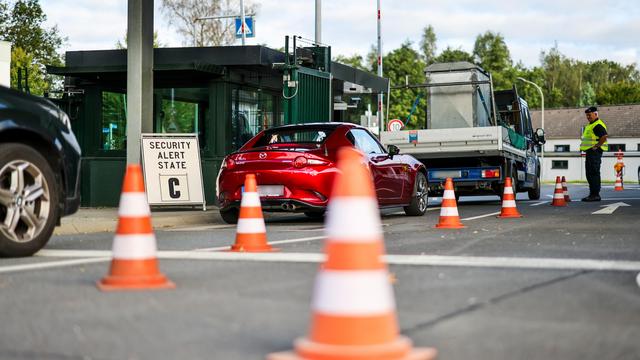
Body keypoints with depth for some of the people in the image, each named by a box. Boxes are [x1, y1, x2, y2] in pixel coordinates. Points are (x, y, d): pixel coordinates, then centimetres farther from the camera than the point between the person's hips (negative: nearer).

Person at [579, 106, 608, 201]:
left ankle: (595, 195, -10)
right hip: (590, 152, 11)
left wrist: (596, 146, -21)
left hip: (595, 152, -11)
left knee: (594, 173, -11)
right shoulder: (590, 125, 20)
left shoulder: (598, 125, -13)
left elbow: (604, 137, -25)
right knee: (590, 174, 13)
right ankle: (592, 194, 18)